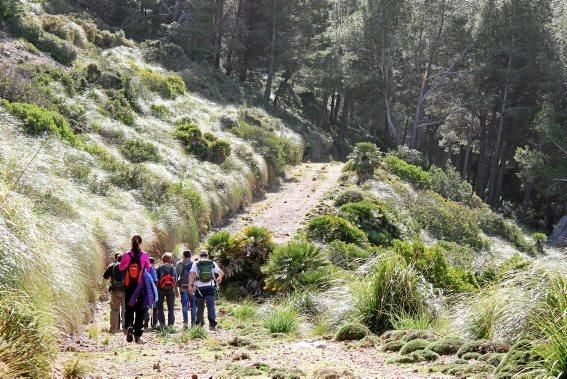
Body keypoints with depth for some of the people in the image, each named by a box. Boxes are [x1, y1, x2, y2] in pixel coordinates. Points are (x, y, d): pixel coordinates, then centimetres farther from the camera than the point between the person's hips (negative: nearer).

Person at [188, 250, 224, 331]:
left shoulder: (196, 264, 6)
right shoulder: (212, 263, 8)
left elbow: (191, 274, -7)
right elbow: (221, 273, 8)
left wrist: (190, 285, -5)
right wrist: (218, 280, 26)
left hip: (199, 288, 1)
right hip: (210, 287, -1)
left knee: (200, 306, 15)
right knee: (211, 306, -6)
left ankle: (199, 322, 19)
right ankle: (212, 323, -20)